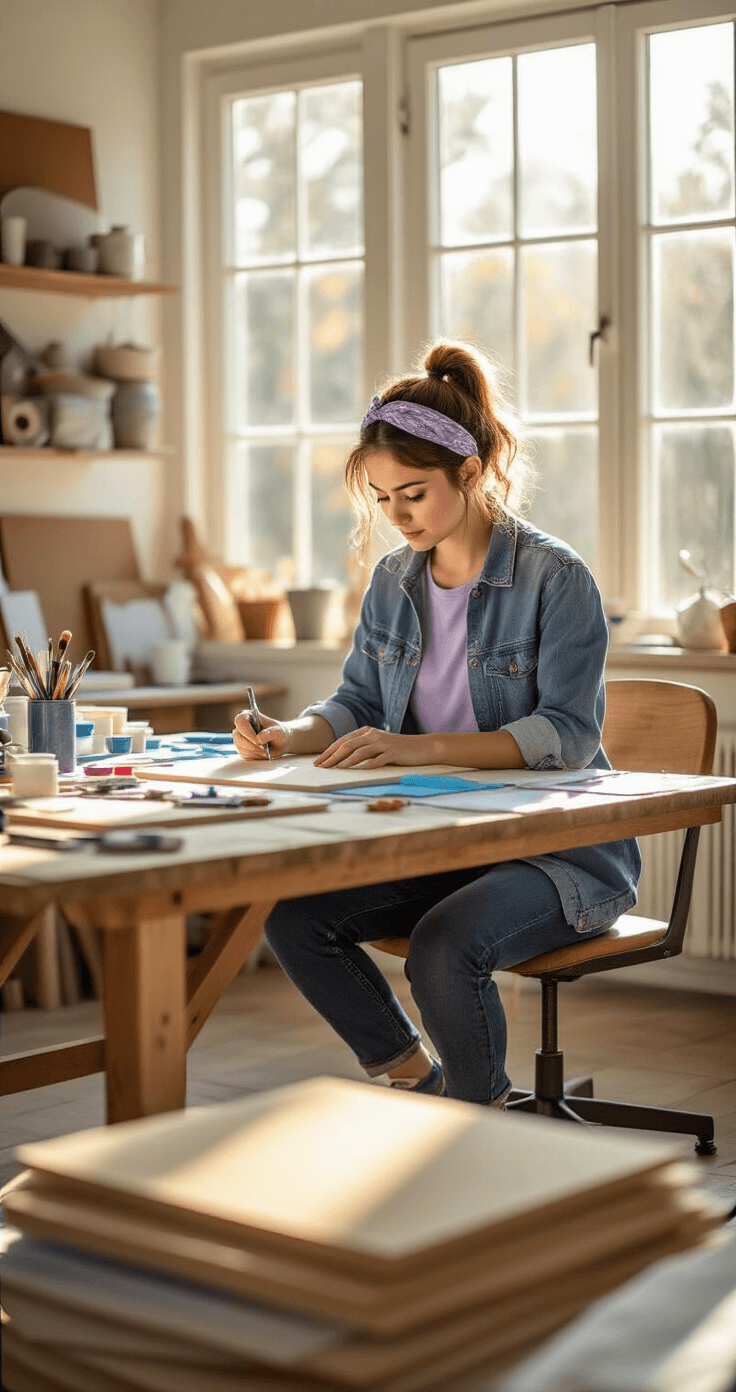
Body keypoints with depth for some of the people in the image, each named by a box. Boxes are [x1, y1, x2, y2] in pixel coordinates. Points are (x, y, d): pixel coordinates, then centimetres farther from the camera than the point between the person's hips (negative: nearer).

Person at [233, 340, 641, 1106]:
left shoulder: (555, 577, -13)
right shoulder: (393, 580, 7)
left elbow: (567, 734, -20)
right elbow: (358, 703, 13)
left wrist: (419, 747, -29)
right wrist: (291, 735, -10)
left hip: (559, 846, -6)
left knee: (445, 945, -33)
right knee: (291, 913, -14)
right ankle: (417, 1080, 6)